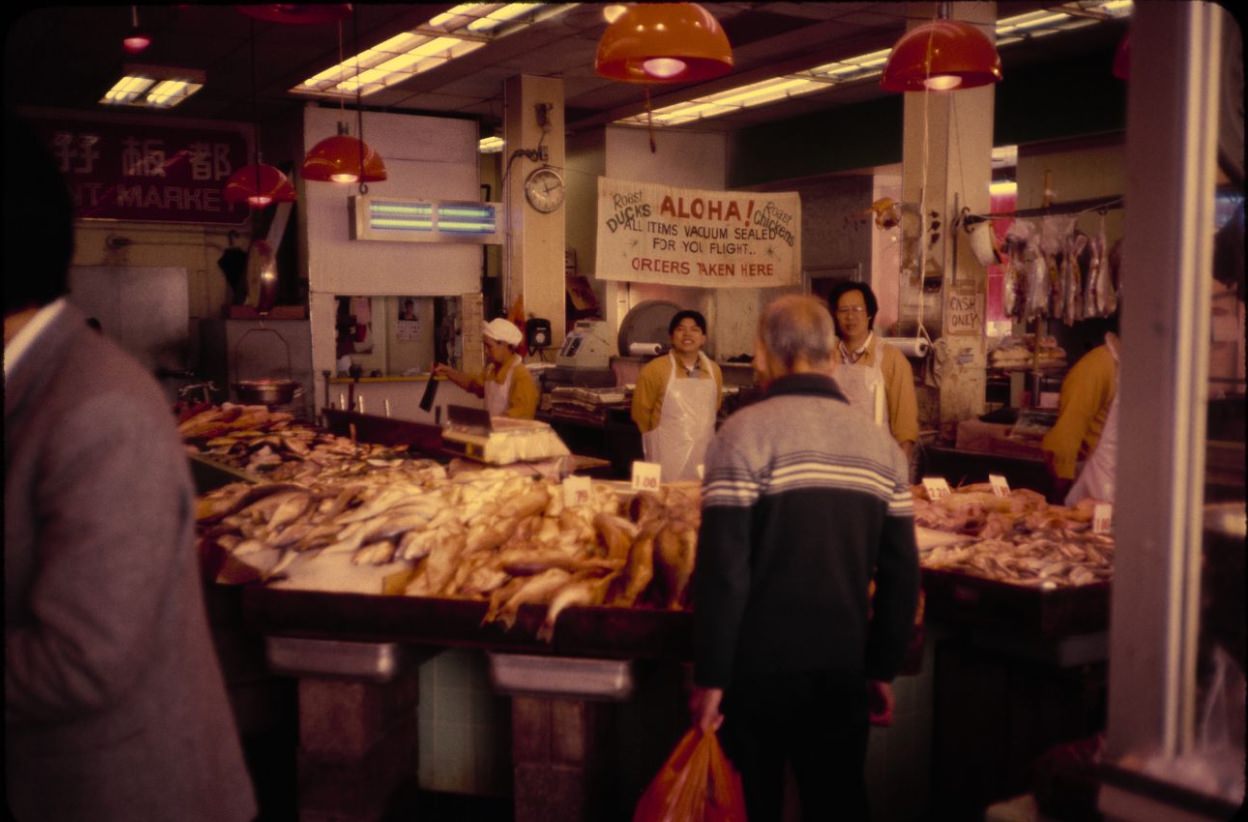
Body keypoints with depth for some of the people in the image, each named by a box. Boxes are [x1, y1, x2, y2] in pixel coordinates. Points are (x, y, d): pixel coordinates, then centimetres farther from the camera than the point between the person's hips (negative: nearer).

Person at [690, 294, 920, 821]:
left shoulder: (746, 433, -11)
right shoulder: (882, 445, 4)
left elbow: (722, 568, -16)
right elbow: (901, 574, 5)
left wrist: (709, 676, -9)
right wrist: (883, 670, 15)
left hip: (759, 669, -4)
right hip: (845, 672, 4)